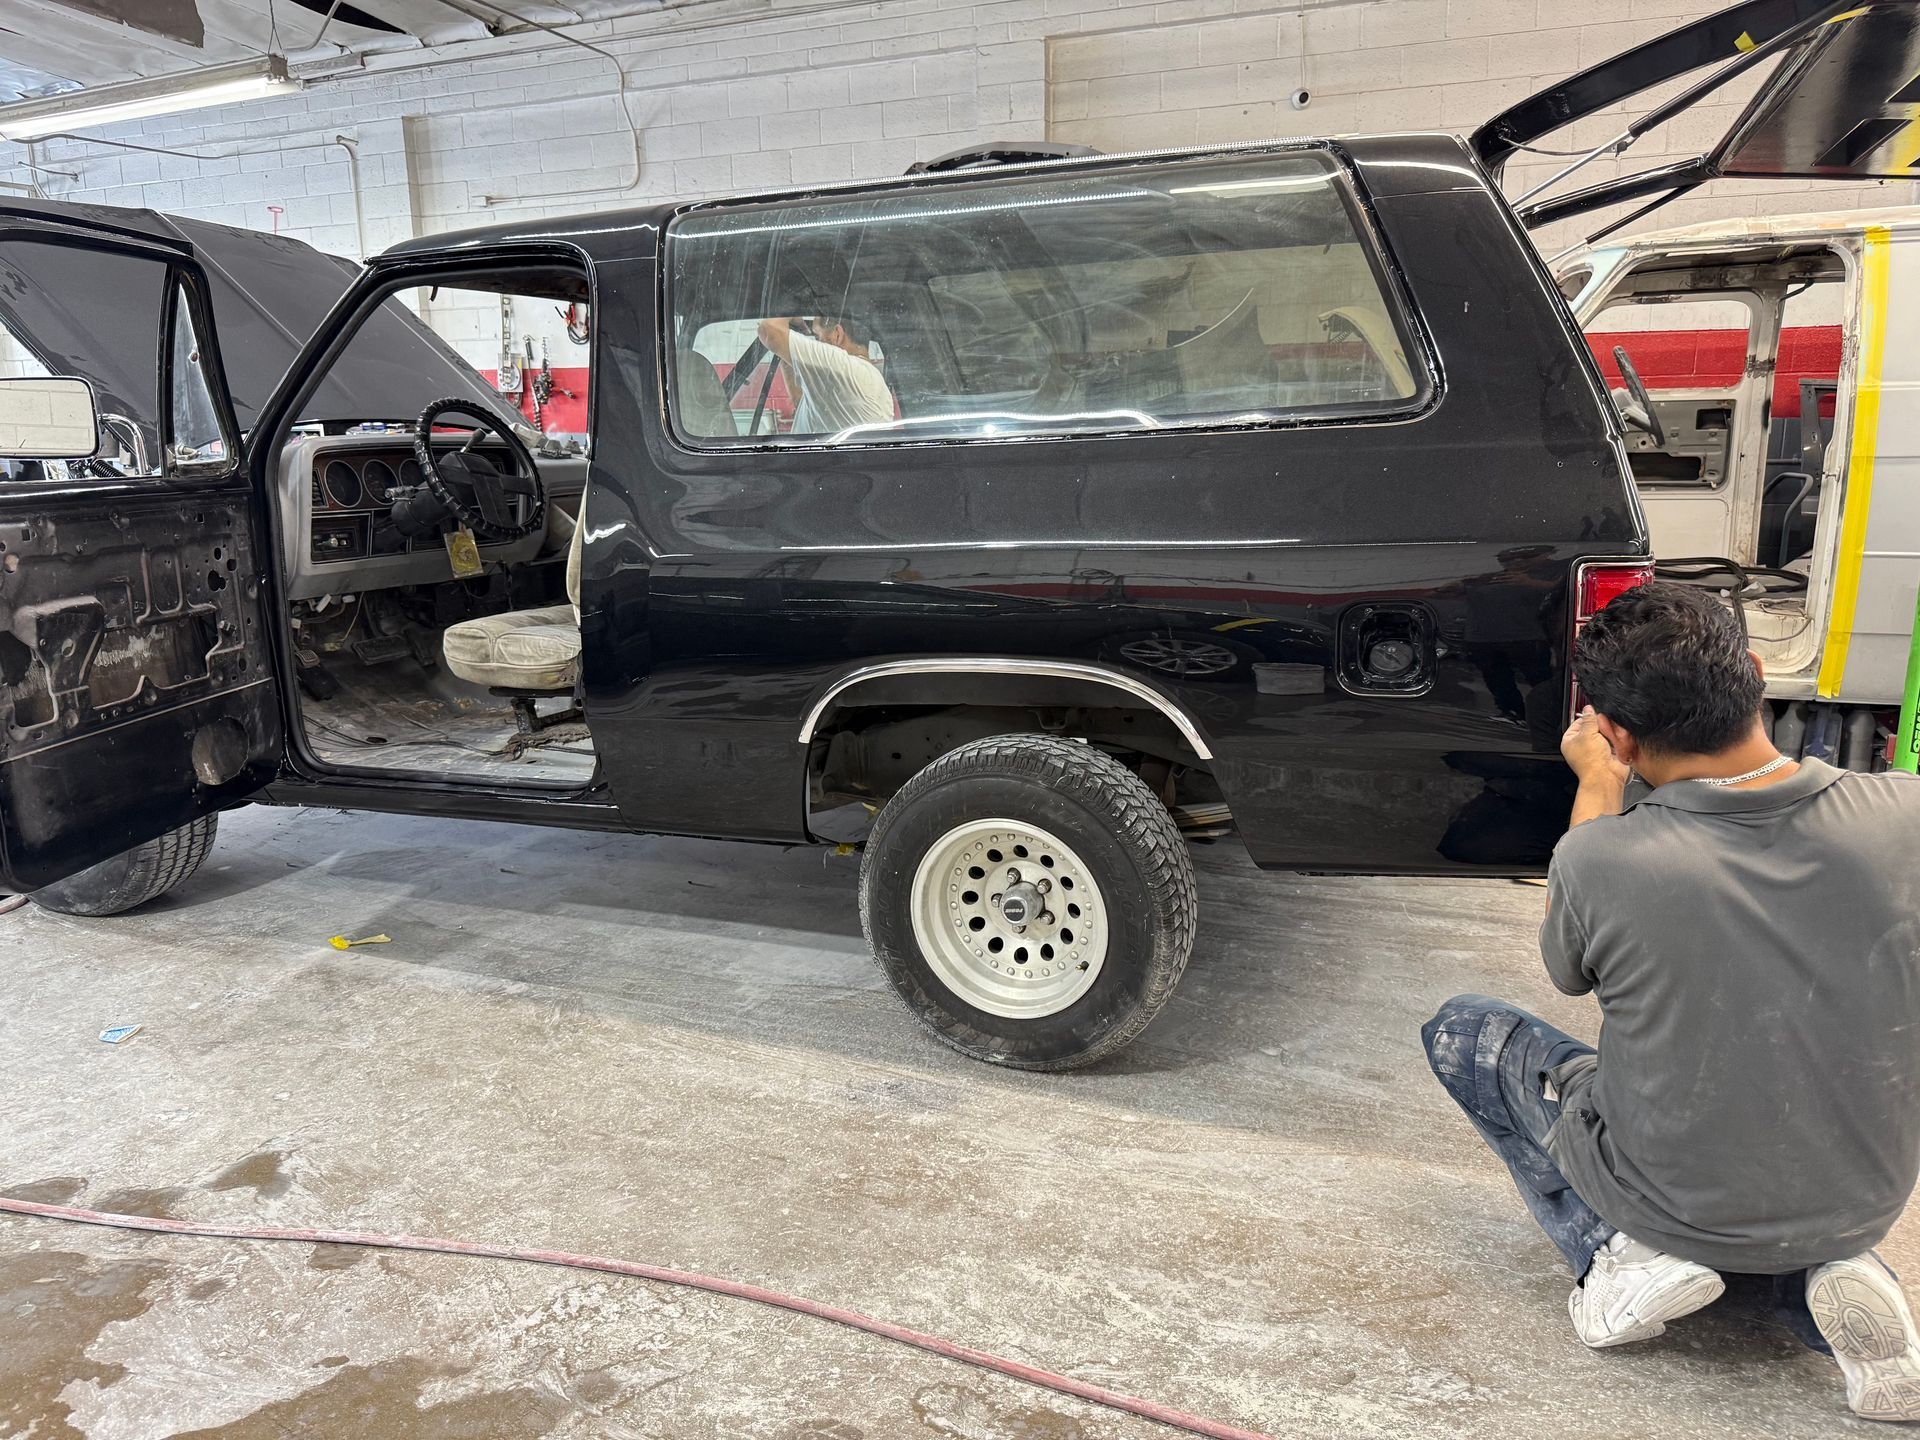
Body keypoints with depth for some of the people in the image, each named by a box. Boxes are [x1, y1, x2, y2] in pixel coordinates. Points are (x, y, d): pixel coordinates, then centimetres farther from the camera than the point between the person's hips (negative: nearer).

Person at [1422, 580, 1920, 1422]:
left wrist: (1597, 787, -1)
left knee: (1460, 1033, 17)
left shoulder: (1601, 859, -29)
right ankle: (1824, 1275, 9)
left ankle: (1621, 1256, 2)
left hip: (1676, 1206, -3)